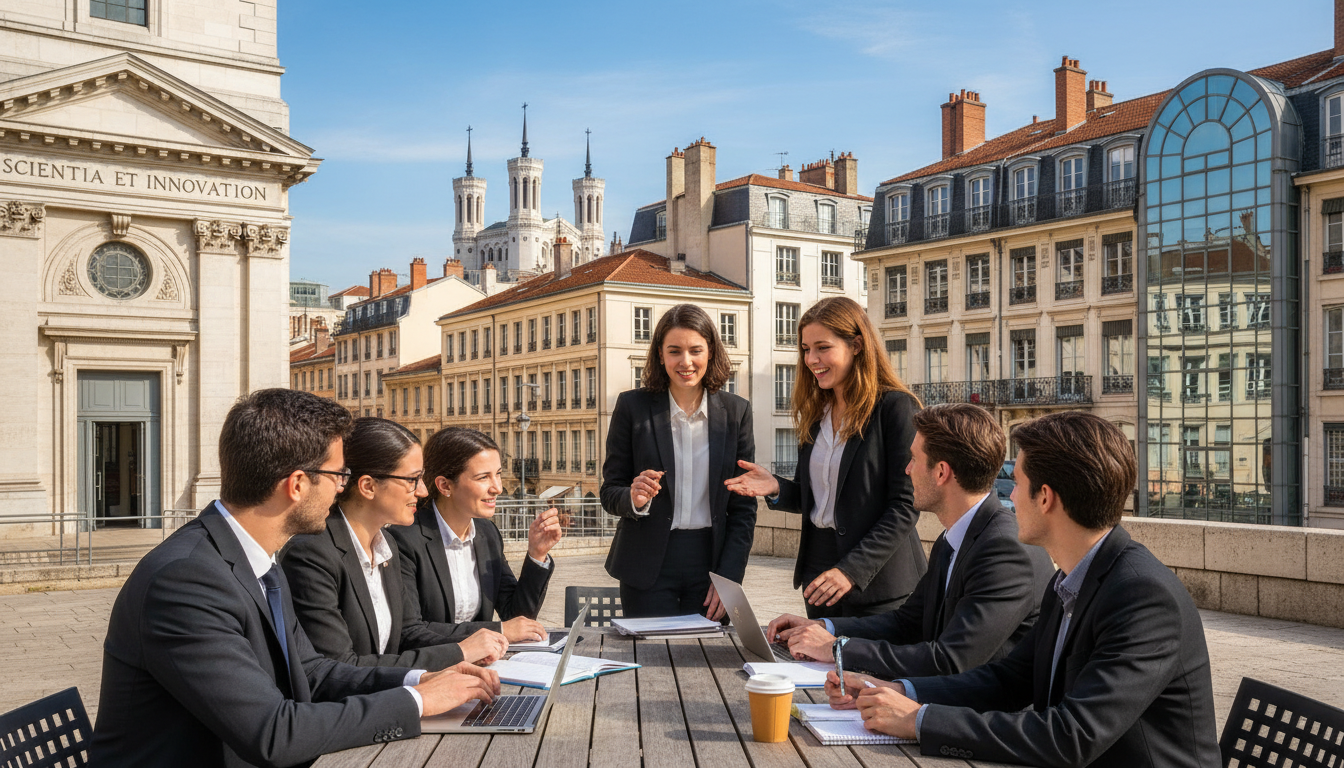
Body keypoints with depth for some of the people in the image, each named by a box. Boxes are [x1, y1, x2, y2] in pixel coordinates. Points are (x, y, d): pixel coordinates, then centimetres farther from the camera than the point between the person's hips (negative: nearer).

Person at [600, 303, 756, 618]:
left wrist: (729, 578, -4)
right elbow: (609, 493, 2)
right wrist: (634, 498, -21)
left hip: (711, 559, 1)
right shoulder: (632, 406, -2)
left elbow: (744, 506, 4)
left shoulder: (736, 412, 2)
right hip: (648, 567, -1)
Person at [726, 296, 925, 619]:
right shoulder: (815, 412, 10)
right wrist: (777, 489, -5)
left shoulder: (896, 407, -10)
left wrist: (852, 569, -20)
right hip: (818, 574, 6)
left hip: (877, 583, -6)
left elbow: (905, 506, -14)